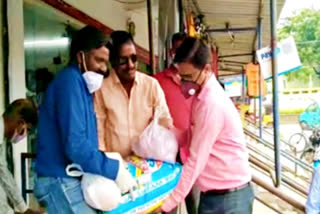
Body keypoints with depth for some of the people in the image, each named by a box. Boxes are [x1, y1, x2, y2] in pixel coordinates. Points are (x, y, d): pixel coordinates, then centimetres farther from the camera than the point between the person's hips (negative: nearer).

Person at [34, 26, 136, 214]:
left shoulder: (81, 84, 15)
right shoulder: (70, 81, -15)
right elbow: (75, 145, -24)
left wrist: (111, 164, 7)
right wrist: (115, 170, -18)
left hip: (72, 180, 10)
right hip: (61, 182, -10)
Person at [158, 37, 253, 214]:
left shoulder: (211, 103, -22)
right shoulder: (203, 96, 7)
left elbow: (196, 162, -22)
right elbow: (191, 140, 12)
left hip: (228, 196, -8)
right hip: (212, 194, 8)